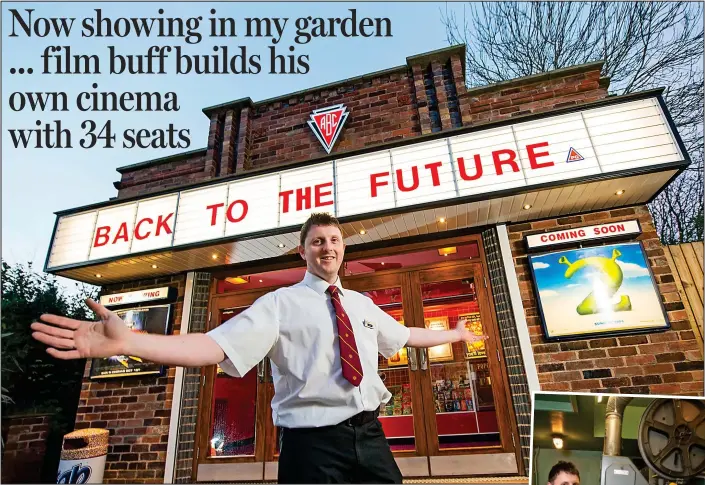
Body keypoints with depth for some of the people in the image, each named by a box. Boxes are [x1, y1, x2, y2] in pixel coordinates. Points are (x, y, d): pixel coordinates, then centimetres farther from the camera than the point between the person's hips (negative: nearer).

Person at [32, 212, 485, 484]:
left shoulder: (363, 304, 11)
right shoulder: (281, 303, -7)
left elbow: (404, 335, 26)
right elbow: (215, 346, -19)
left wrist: (454, 334, 35)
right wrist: (125, 341, -31)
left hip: (370, 436, 6)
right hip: (313, 441, -5)